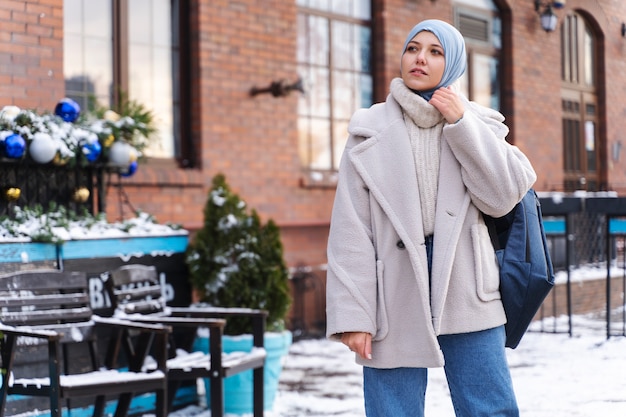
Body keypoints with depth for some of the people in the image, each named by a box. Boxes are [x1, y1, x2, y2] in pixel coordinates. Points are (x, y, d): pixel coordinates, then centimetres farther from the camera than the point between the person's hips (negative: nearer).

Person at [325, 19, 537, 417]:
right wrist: (353, 314, -9)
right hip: (395, 305, -1)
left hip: (467, 297, 2)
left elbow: (501, 198, -4)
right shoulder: (371, 132, 4)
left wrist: (461, 123, -6)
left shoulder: (478, 123, 11)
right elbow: (350, 232, -1)